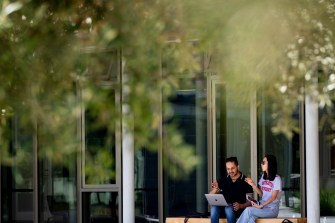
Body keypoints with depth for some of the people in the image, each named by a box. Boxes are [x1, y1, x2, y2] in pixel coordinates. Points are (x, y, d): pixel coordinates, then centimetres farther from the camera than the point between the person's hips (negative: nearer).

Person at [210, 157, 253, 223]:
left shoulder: (245, 181, 2)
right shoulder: (223, 180, 14)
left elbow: (249, 202, 0)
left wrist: (240, 206, -21)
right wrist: (215, 189, -11)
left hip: (237, 210, -3)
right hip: (223, 208, 3)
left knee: (228, 208, -37)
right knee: (214, 207, -31)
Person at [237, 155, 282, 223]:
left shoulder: (276, 179, -8)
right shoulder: (263, 176, 14)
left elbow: (273, 197, -12)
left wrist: (260, 206, -19)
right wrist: (253, 184, 1)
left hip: (272, 209, -5)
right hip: (262, 207, 5)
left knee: (248, 210, -29)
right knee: (251, 217, -31)